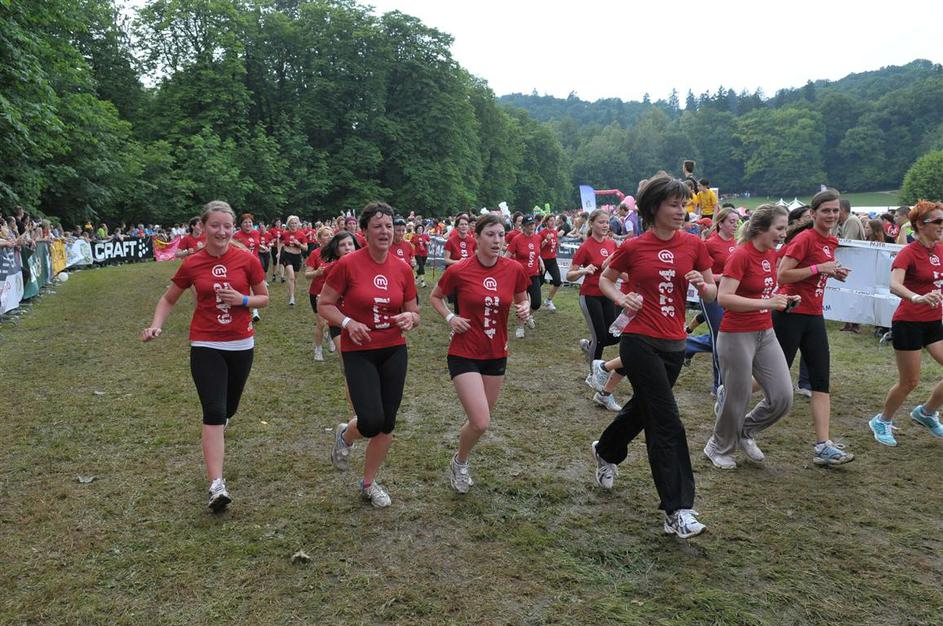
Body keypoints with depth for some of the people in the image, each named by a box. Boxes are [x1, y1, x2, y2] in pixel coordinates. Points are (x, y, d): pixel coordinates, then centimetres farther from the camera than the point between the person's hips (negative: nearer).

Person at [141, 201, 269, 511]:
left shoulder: (247, 260, -6)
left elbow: (264, 297, 5)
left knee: (228, 409, 18)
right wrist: (156, 325, -10)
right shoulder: (191, 264, -5)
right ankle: (216, 486, -14)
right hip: (206, 346, -2)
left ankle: (216, 432, 56)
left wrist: (242, 300, -15)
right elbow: (168, 299, 8)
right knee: (214, 413, -13)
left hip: (241, 344, 2)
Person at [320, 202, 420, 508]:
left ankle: (369, 483, 30)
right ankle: (345, 435, 23)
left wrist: (410, 317, -14)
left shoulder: (402, 269, 0)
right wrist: (347, 322, -20)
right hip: (358, 352, -4)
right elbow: (324, 305, -3)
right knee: (371, 421, -15)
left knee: (387, 424, 8)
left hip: (394, 351, 4)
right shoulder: (348, 264, -11)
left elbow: (414, 313, 10)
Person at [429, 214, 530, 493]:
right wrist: (449, 318, -11)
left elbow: (522, 300, 12)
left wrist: (525, 308, -10)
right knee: (481, 423, -12)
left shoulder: (514, 269, -6)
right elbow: (435, 297, 6)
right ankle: (459, 463, 18)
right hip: (464, 354, -4)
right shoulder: (458, 271, -12)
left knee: (481, 419, 15)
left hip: (497, 355, 4)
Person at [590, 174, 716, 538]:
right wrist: (622, 299, -9)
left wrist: (703, 285, -15)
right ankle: (678, 510, -4)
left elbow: (713, 294, 8)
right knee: (667, 423, -10)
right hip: (640, 341, -5)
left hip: (674, 345, 5)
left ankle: (605, 452, 51)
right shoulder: (633, 247, -5)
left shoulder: (694, 245, 2)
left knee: (643, 407, 22)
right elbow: (605, 279, 10)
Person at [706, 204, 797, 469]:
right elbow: (723, 297, -25)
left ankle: (745, 432, 28)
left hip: (766, 333, 8)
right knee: (737, 398, 4)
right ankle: (719, 448, 28)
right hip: (737, 336, -7)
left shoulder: (772, 254, 7)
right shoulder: (741, 255, -17)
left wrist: (783, 299, 4)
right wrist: (765, 303, -28)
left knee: (783, 397, 3)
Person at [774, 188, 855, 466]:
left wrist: (832, 273, 8)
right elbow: (782, 276, -18)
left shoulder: (831, 242, 12)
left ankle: (823, 446, 1)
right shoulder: (805, 238, -13)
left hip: (813, 316, 8)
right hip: (791, 314, -8)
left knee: (821, 380, 1)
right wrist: (819, 267, -19)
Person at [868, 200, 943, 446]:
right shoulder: (908, 253, -16)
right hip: (909, 323, -7)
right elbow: (894, 285, -34)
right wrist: (917, 298, -50)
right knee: (909, 382, 1)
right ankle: (882, 422, 24)